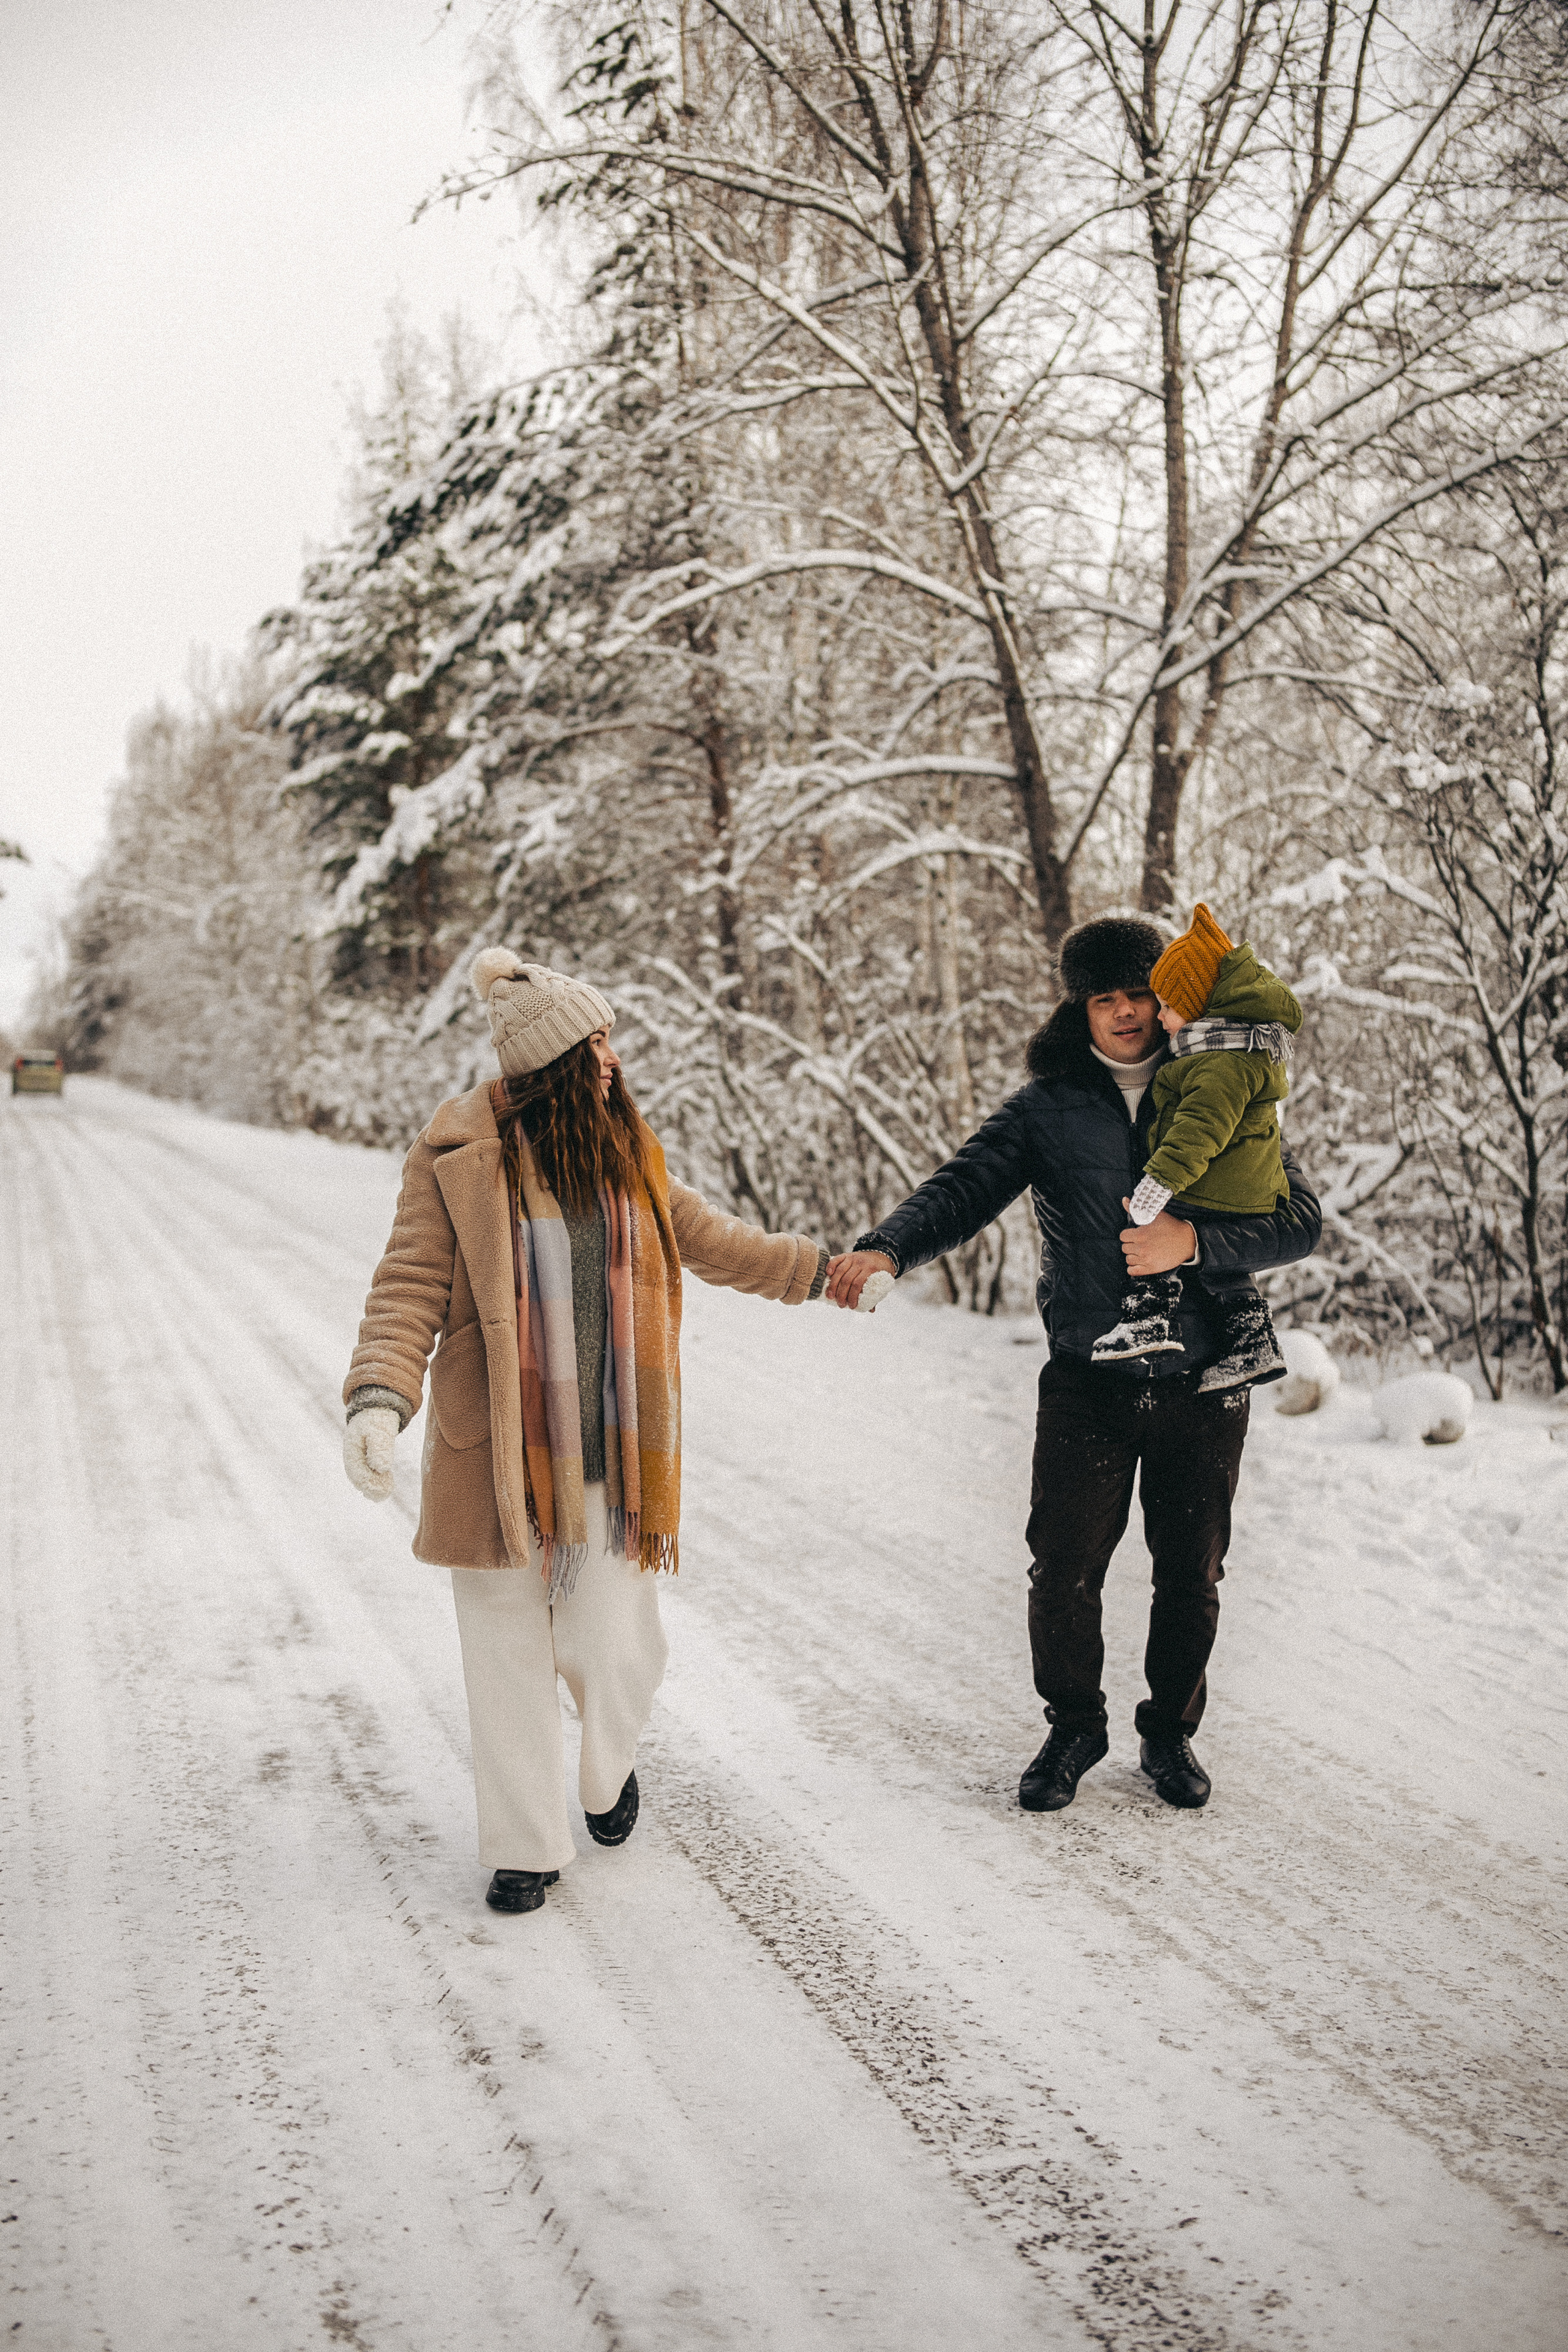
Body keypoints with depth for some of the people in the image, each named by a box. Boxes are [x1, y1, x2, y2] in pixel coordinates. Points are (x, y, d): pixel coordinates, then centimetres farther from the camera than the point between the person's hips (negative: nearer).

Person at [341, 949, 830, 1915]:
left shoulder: (626, 1148, 7)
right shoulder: (461, 1153, -7)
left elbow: (711, 1241, 22)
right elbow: (410, 1288, -8)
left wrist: (821, 1267, 30)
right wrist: (380, 1399, -23)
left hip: (607, 1452, 3)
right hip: (498, 1450, -3)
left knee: (612, 1648, 1)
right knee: (510, 1653, 7)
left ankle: (610, 1769, 36)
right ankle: (527, 1849, 25)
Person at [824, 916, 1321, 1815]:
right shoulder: (1046, 1107, 2)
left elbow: (1302, 1219, -3)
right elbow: (963, 1190, -10)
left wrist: (1191, 1239, -19)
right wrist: (886, 1249, -29)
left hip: (1205, 1379, 1)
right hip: (1088, 1377, 0)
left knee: (1192, 1572, 11)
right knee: (1065, 1566, 2)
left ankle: (1171, 1731, 34)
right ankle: (1075, 1726, 27)